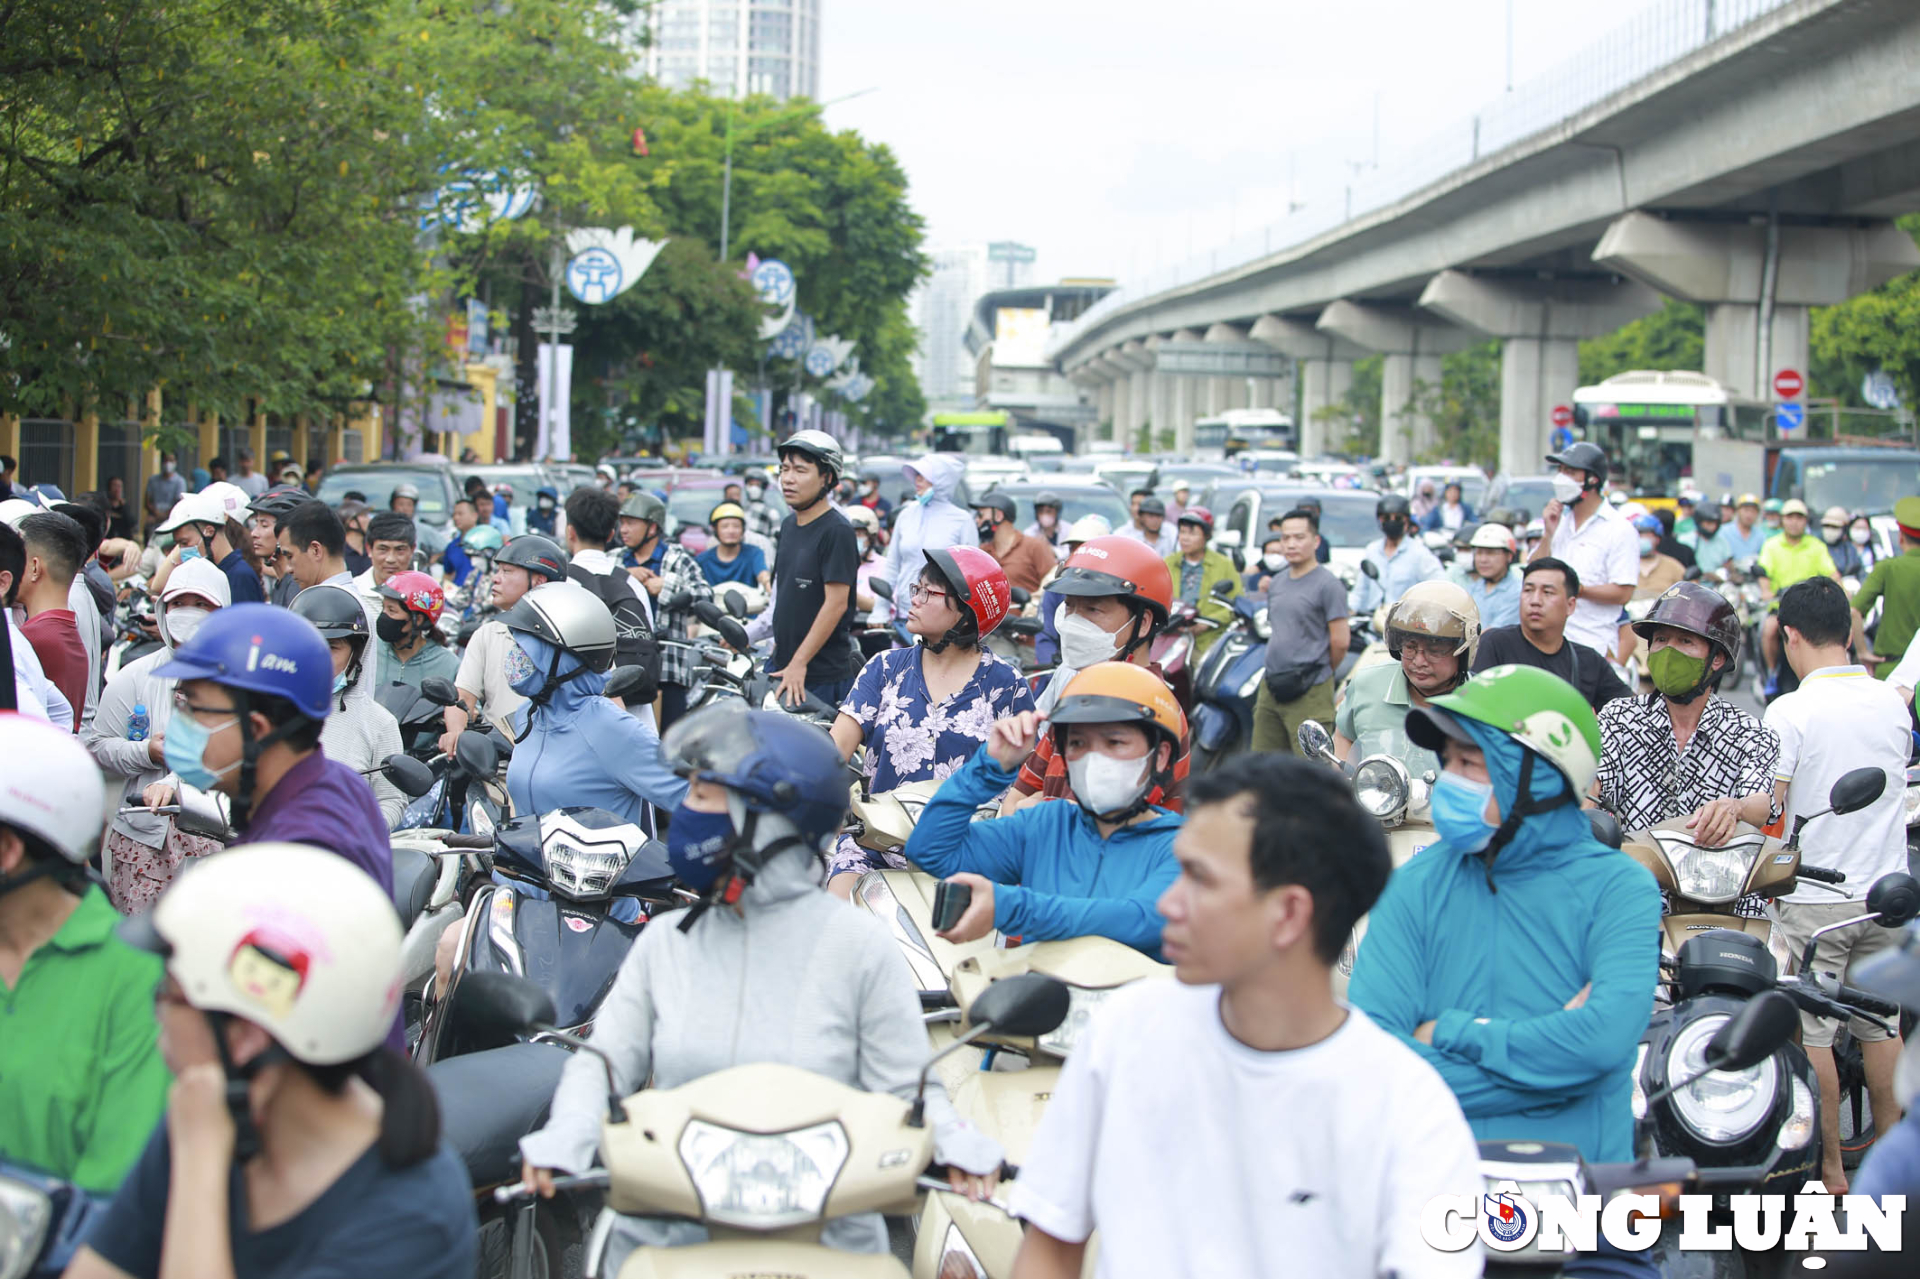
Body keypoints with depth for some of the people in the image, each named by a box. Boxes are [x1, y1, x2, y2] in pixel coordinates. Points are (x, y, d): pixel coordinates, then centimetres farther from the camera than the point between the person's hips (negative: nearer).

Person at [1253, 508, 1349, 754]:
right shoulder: (1277, 581, 15)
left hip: (1309, 694, -8)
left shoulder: (1327, 584, -10)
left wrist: (1324, 672, 2)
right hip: (1271, 688, 8)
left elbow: (1340, 641, -12)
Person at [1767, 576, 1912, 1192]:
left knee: (1812, 1034, 2)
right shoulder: (1893, 705, 3)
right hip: (1884, 892, 6)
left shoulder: (1790, 712, -13)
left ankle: (1831, 1169, 6)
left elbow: (1766, 808, -15)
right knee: (1880, 1026, 15)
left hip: (1815, 895, -5)